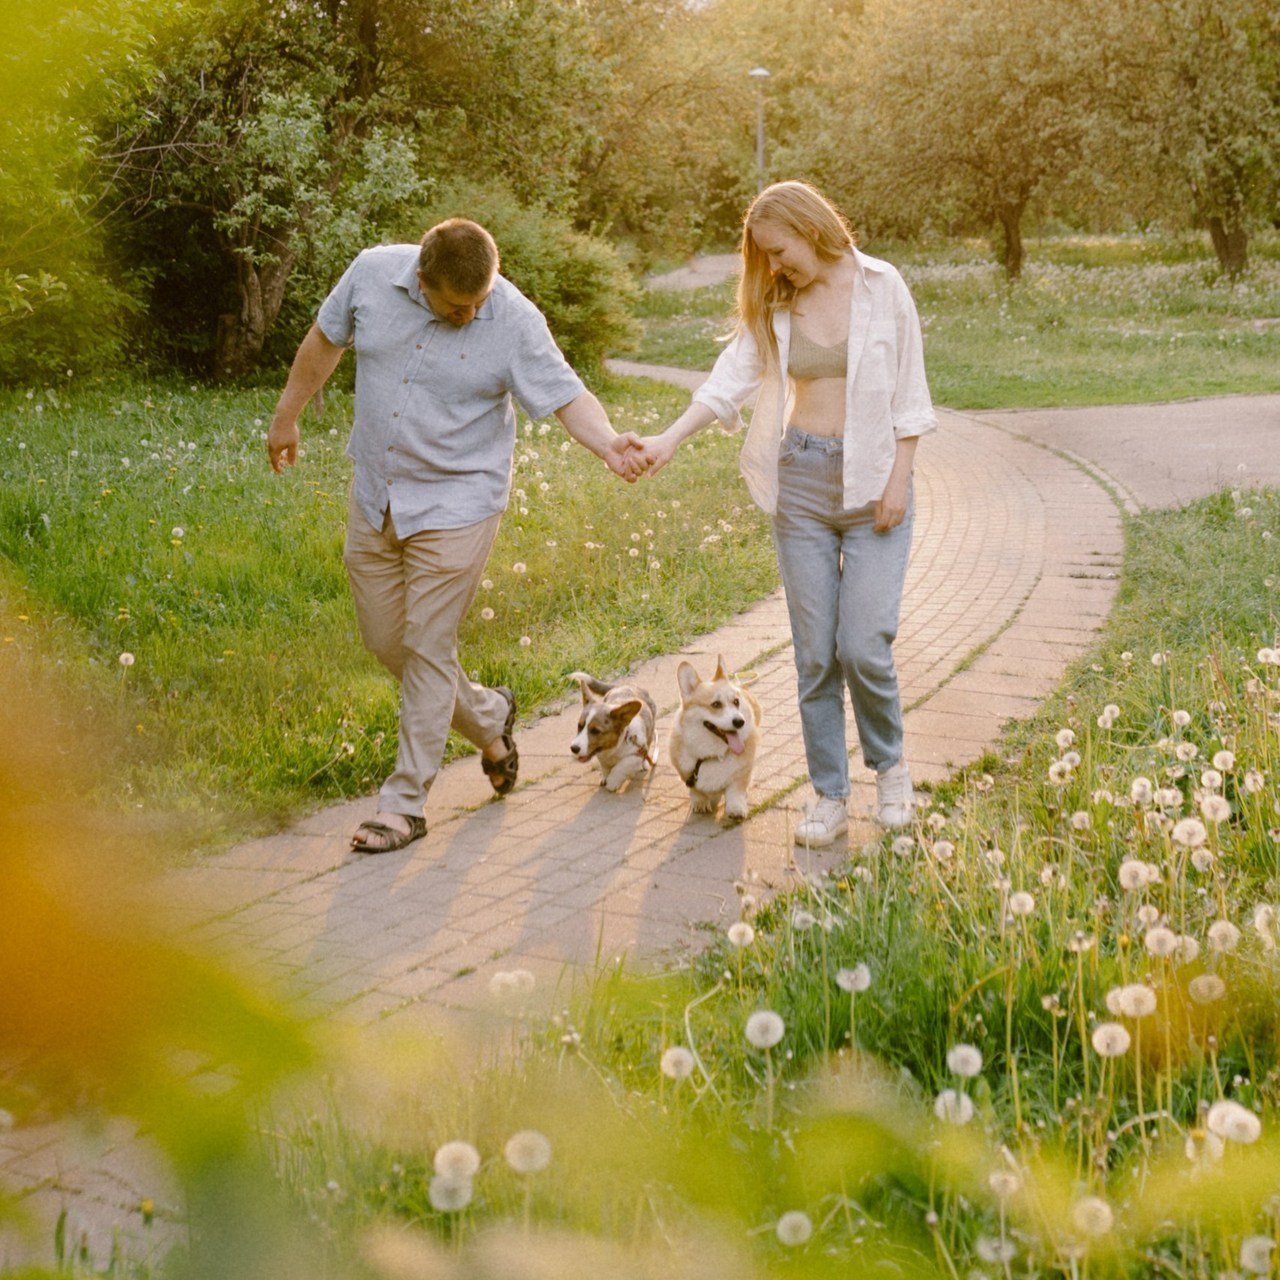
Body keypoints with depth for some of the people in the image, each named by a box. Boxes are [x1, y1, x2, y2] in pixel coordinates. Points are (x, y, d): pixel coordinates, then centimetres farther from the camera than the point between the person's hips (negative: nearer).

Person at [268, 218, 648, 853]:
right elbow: (325, 339, 8)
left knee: (426, 649, -4)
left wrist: (609, 444, -37)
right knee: (384, 642, 12)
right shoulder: (372, 274, -8)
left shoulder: (515, 320, -17)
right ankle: (488, 718, 36)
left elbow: (567, 396, -17)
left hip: (455, 505, -5)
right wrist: (287, 415, 16)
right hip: (375, 499, 5)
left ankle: (405, 802, 8)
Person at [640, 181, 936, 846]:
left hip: (872, 484, -3)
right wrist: (671, 436, -22)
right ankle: (829, 797, 16)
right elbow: (733, 374, -7)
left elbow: (908, 395, -2)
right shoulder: (774, 305, 5)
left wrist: (899, 480, -8)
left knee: (864, 645, -9)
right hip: (799, 482, 3)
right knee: (814, 651, 5)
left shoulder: (881, 287, -3)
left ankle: (889, 764, 19)